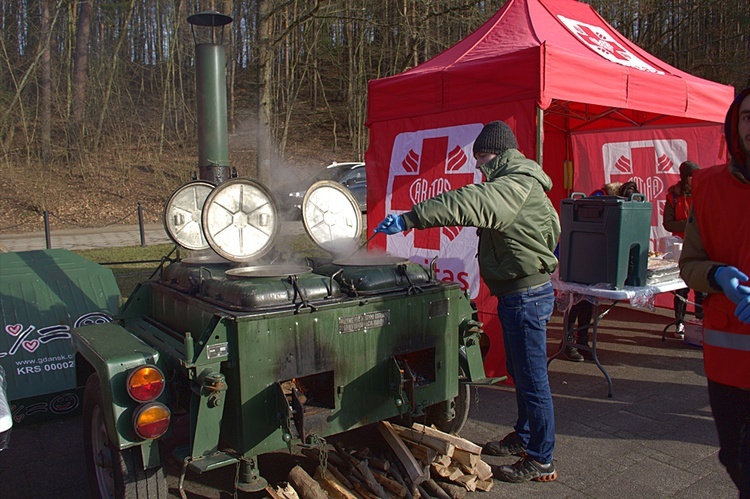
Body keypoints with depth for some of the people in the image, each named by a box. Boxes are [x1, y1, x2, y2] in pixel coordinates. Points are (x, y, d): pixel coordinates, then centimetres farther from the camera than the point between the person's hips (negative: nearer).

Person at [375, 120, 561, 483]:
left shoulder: (516, 185, -20)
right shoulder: (516, 183, 15)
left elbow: (467, 204, -34)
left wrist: (409, 218, -36)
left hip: (527, 295, -11)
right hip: (517, 293, 11)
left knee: (531, 378, 0)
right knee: (519, 372, 22)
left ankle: (541, 461, 14)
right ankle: (523, 437, 39)